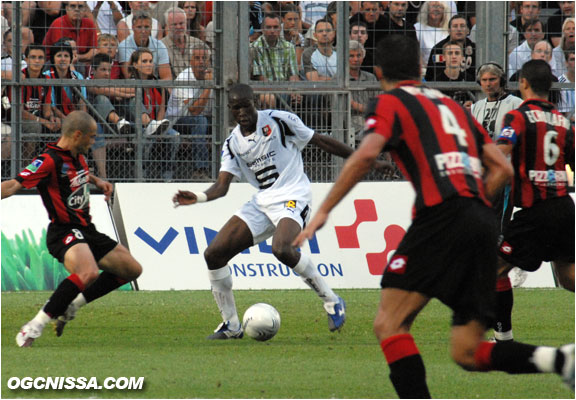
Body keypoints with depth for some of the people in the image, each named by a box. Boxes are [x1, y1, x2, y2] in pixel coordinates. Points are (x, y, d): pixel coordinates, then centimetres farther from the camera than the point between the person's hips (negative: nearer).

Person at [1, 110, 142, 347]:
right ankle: (37, 324, -27)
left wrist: (97, 181, 21)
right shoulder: (49, 161, -17)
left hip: (87, 231, 10)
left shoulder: (78, 157, 11)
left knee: (132, 269, 12)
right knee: (88, 272, -36)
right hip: (64, 232, -10)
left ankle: (72, 305, 16)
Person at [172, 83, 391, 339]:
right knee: (214, 254, -5)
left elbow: (320, 142, 1)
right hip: (262, 202, 6)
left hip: (292, 197, -6)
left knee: (281, 249, -35)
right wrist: (198, 198, -20)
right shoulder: (232, 144, 8)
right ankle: (231, 325, 7)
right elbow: (222, 186, 2)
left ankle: (332, 302, -16)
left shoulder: (279, 121, -6)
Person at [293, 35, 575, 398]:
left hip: (442, 216, -7)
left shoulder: (391, 102, 8)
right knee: (467, 353, 6)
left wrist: (323, 212, -7)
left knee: (389, 324, -6)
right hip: (483, 220, 7)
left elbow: (366, 154, -10)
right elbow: (503, 169, 22)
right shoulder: (452, 106, 29)